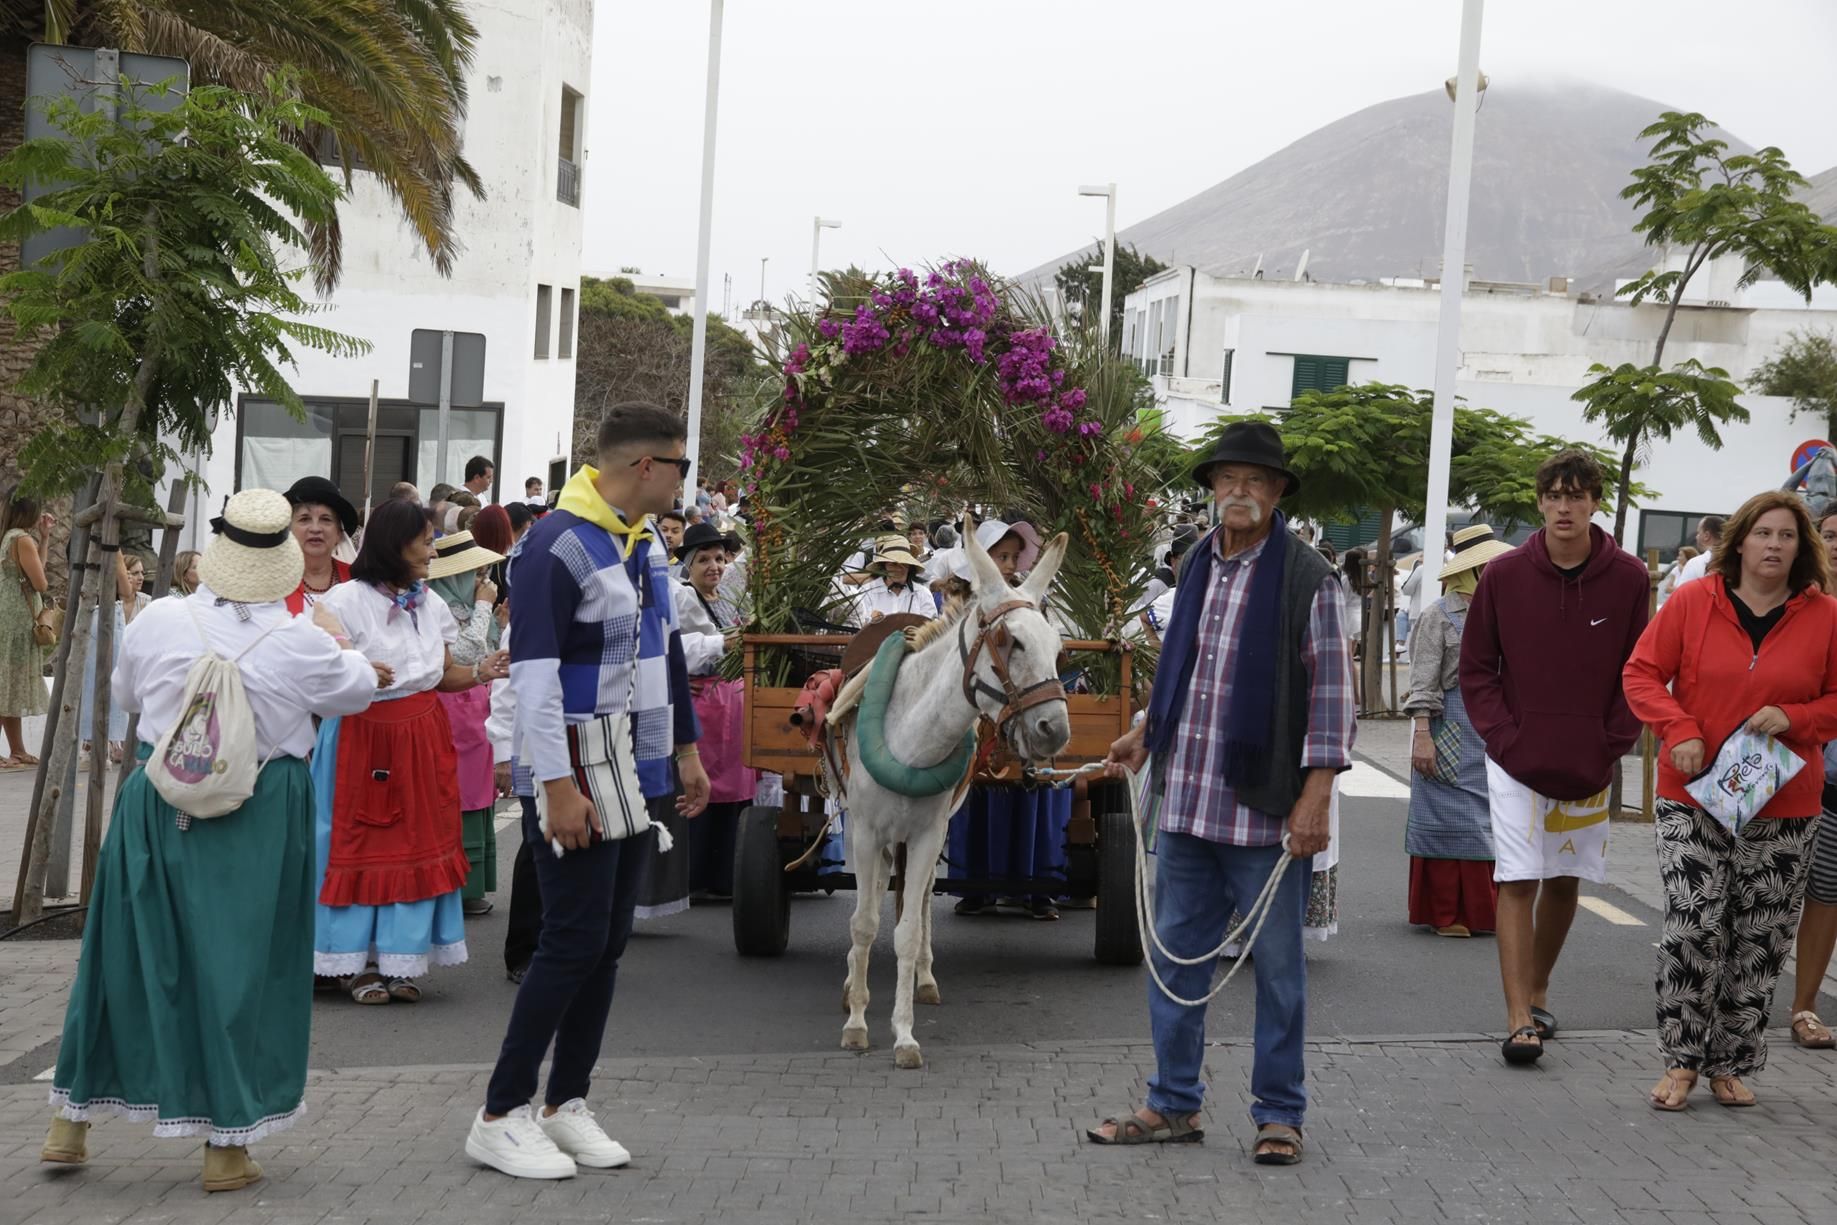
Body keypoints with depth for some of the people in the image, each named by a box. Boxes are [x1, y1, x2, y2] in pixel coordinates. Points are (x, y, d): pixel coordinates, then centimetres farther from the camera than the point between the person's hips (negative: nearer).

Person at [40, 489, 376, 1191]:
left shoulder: (158, 622, -8)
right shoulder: (303, 642, -12)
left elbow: (126, 693, 12)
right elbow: (359, 690, 8)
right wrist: (341, 644, 27)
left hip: (158, 812, 2)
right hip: (259, 823, -2)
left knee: (131, 955, 14)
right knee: (241, 968, 6)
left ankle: (72, 1120, 26)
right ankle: (227, 1144, 11)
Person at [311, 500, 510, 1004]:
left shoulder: (430, 605, 10)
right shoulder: (346, 600, -9)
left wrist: (480, 672, -3)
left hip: (422, 738, 6)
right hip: (361, 737, -6)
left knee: (417, 842, 5)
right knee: (360, 844, 0)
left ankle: (401, 961, 14)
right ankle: (355, 961, 10)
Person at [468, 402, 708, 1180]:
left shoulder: (644, 542, 10)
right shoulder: (558, 546, -17)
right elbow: (533, 675, -21)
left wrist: (686, 748, 20)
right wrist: (557, 787, -24)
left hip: (636, 772, 8)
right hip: (579, 773, -8)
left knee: (608, 942, 10)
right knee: (574, 942, -8)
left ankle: (566, 1105, 19)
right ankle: (499, 1118, 1)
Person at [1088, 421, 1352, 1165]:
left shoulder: (1306, 578, -8)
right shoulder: (1196, 569, 10)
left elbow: (1330, 692, -10)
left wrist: (1315, 797, -15)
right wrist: (1145, 734, 13)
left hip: (1263, 811, -6)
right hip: (1186, 802, 6)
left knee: (1277, 968, 5)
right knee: (1174, 958, 11)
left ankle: (1279, 1115, 15)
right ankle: (1175, 1105, 22)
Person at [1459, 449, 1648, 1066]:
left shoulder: (1628, 578, -3)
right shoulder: (1504, 575, -4)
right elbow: (1475, 668, 3)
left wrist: (1610, 748, -6)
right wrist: (1504, 737, -7)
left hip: (1590, 765, 2)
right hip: (1517, 761, -2)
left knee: (1564, 880, 12)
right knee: (1518, 882, -8)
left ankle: (1538, 991, 30)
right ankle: (1520, 1018, -10)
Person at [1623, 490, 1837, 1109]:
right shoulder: (1692, 601, -1)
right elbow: (1642, 674, 2)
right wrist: (1679, 731, -13)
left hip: (1783, 807, 1)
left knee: (1760, 941, 5)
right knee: (1691, 926, -9)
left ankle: (1730, 1065, 19)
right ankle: (1681, 1060, 6)